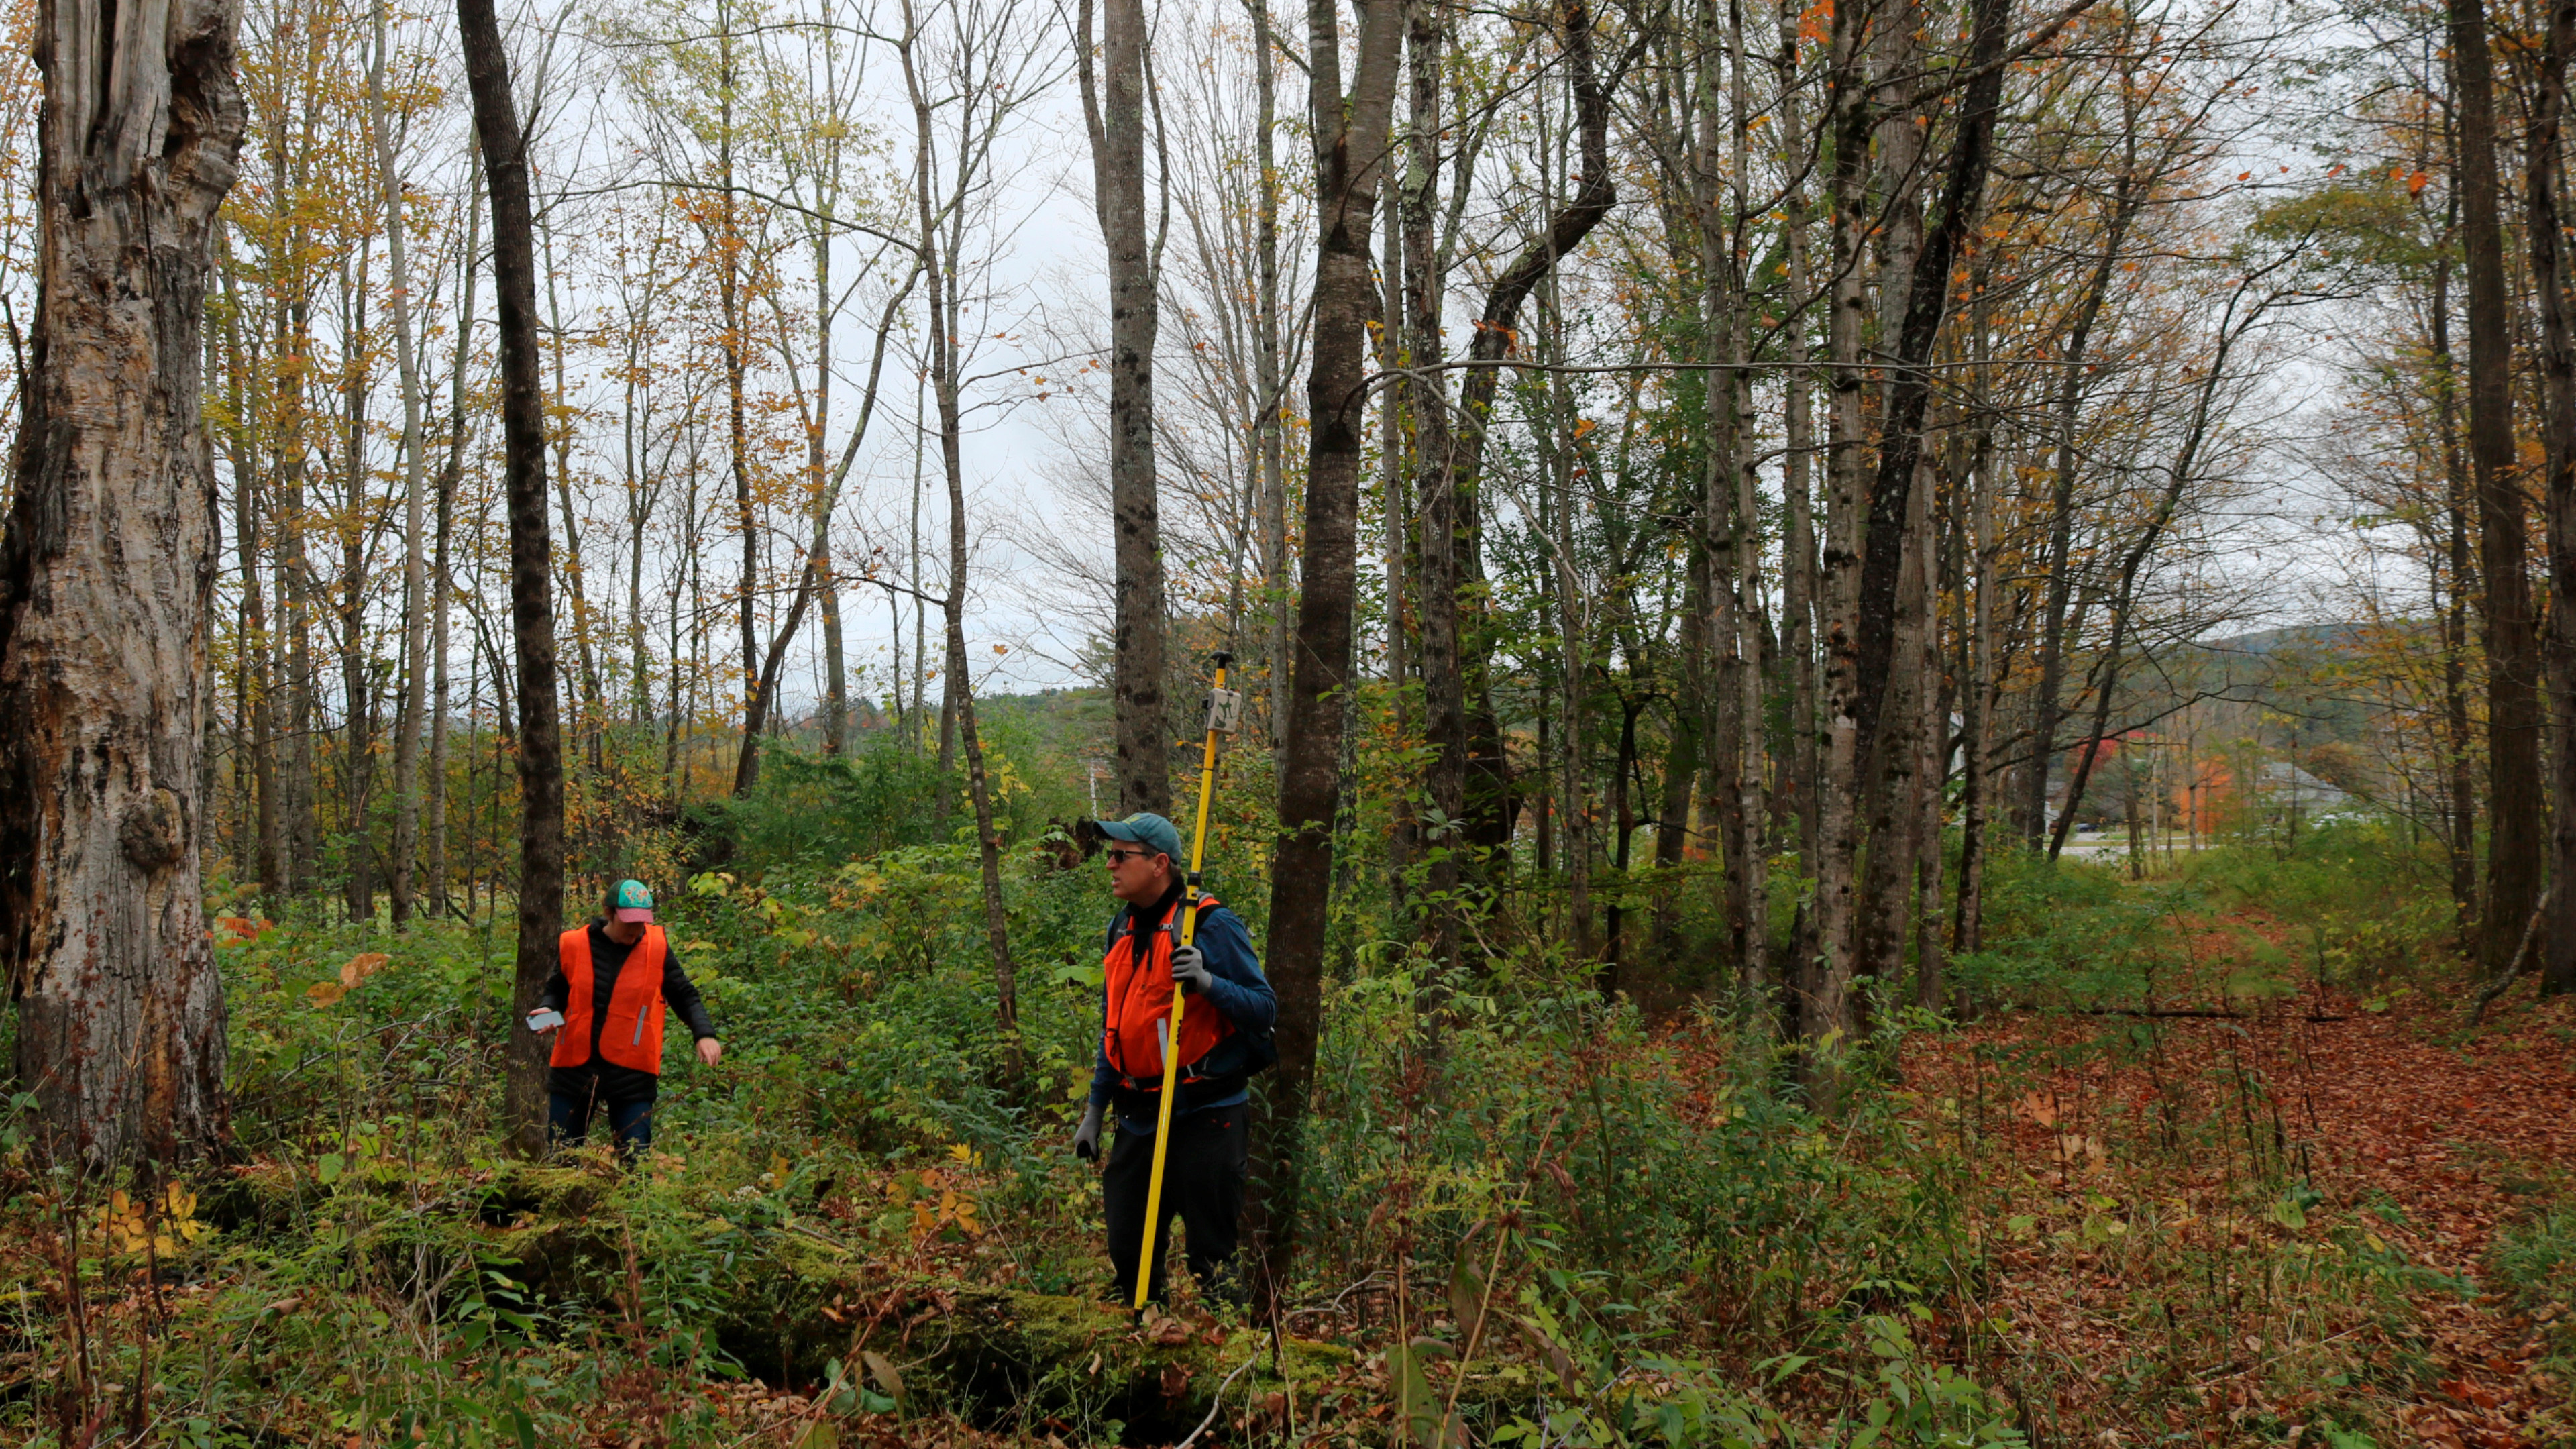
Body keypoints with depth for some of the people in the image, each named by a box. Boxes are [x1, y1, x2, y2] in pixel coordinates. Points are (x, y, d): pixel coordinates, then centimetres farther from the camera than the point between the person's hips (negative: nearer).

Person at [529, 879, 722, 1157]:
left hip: (632, 1074, -1)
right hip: (574, 1069, 1)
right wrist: (547, 1009, -6)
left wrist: (704, 1035, -10)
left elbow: (685, 997, 5)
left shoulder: (657, 947, -1)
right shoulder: (573, 946, 0)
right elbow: (556, 991, 16)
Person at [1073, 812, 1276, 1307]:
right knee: (1127, 1249, 10)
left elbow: (1264, 1007, -11)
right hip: (1139, 1118, 7)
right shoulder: (1122, 930, 12)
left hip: (1205, 1117, -7)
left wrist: (1207, 982, -27)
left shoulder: (1211, 925, -10)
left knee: (1214, 1257, 0)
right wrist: (1096, 1110, 20)